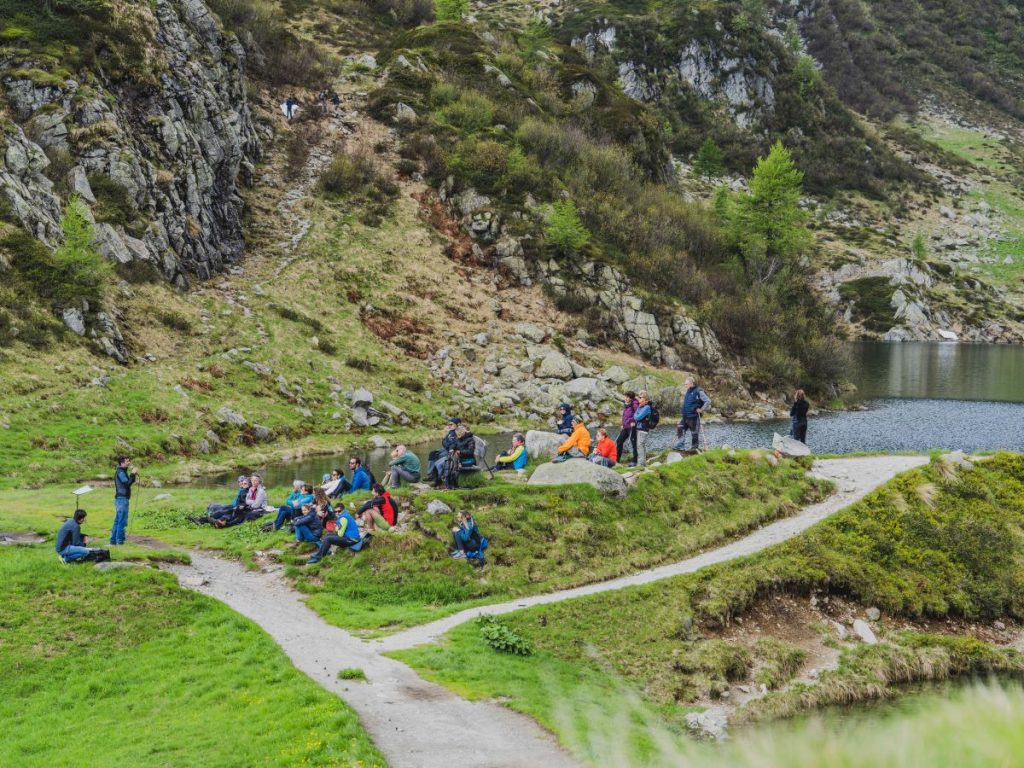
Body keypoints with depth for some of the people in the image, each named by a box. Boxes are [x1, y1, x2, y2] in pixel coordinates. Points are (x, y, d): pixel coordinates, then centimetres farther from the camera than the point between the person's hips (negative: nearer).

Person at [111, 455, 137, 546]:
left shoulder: (122, 471, 17)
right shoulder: (120, 472, -13)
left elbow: (128, 482, 17)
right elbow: (127, 483, -23)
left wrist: (133, 475, 4)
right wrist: (133, 474, -16)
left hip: (120, 498, 10)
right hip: (122, 498, -10)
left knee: (118, 521, 14)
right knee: (122, 521, -8)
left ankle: (113, 540, 18)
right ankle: (120, 541, -7)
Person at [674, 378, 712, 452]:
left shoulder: (699, 392, -13)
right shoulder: (687, 391, 12)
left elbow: (708, 401, -16)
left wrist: (701, 409, -15)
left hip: (693, 416, -8)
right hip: (684, 416, 8)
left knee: (694, 432, 2)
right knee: (680, 429, 3)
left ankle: (694, 448, 11)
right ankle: (679, 446, 6)